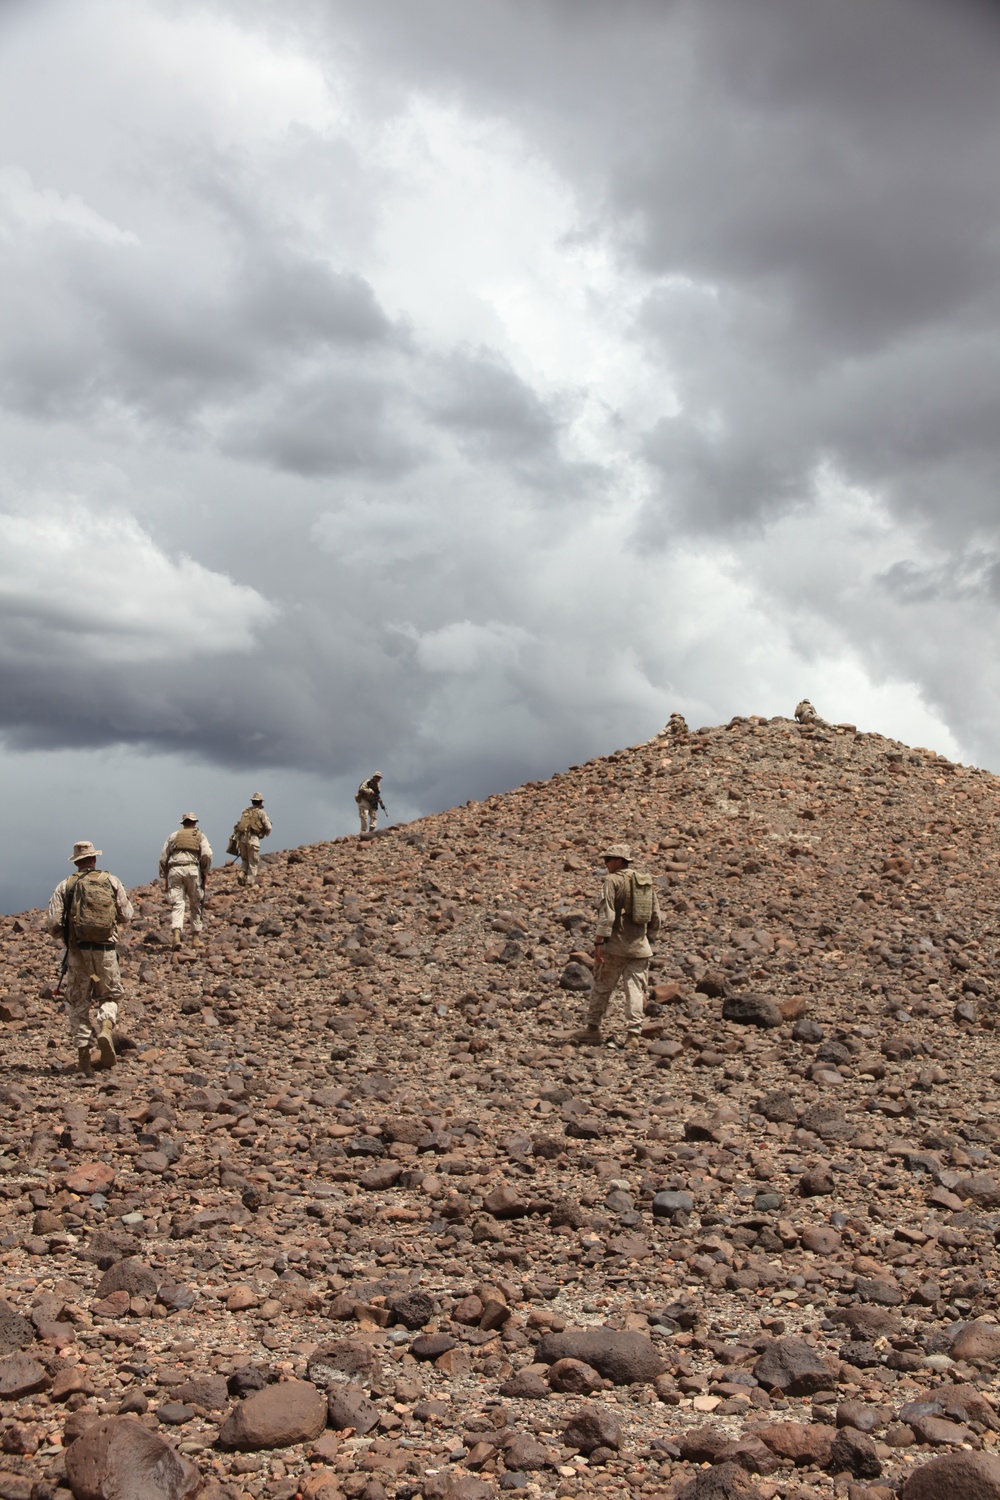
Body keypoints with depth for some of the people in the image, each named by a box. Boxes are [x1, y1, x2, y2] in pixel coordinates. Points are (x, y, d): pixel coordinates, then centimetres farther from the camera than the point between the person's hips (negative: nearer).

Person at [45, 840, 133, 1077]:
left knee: (77, 1003, 12)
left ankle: (84, 1054, 7)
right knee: (111, 995, 18)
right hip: (106, 951, 0)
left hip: (78, 951, 0)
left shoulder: (65, 886, 0)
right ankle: (106, 1027, -12)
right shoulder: (112, 881, 3)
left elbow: (52, 924, -4)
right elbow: (126, 916, 7)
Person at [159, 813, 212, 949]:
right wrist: (205, 872, 7)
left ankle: (176, 934, -25)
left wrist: (164, 877, 18)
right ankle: (196, 938, 13)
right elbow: (206, 854, -3)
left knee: (177, 904, -4)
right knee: (195, 905, 10)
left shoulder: (173, 836, 21)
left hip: (174, 870, 1)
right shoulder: (199, 835, 15)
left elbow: (163, 858, 14)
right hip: (192, 869, -1)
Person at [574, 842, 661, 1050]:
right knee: (635, 990, 4)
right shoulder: (646, 881, 11)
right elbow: (656, 916, 15)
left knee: (601, 988, 8)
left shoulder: (612, 881, -9)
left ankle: (592, 1029, 16)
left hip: (615, 946, -5)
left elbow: (607, 915, -16)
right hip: (639, 946, 5)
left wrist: (598, 942, -16)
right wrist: (649, 935, 27)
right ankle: (633, 1034, 0)